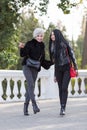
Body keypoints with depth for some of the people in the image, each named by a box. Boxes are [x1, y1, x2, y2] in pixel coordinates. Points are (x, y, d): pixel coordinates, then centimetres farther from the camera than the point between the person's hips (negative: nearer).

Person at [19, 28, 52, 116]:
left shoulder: (42, 46, 11)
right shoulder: (30, 44, -5)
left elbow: (42, 60, 18)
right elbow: (23, 54, -15)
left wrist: (51, 63, 14)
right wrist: (22, 48, -32)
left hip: (35, 69, 5)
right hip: (27, 66, -5)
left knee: (30, 87, 4)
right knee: (31, 85, -20)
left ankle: (25, 108, 8)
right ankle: (34, 105, -26)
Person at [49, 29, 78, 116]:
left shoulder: (65, 43, -4)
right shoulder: (53, 47, 11)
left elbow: (71, 55, -3)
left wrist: (75, 68, -7)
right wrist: (55, 75, 15)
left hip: (67, 68, -5)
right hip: (59, 69, 5)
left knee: (64, 88, -16)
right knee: (60, 89, 2)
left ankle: (63, 108, -18)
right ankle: (62, 108, 8)